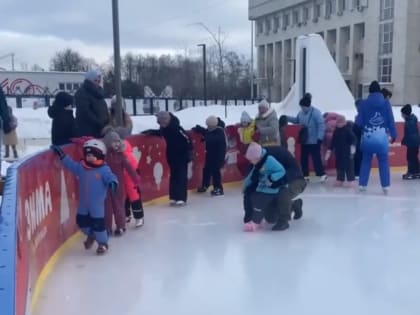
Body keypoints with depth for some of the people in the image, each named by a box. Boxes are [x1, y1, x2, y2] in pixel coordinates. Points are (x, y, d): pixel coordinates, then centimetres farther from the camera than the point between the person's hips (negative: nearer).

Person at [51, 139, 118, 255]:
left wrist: (112, 182, -50)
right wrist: (62, 155, 4)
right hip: (84, 203, 6)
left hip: (97, 203, -5)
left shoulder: (104, 169, -15)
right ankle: (91, 235, 44)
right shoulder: (81, 167, 0)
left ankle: (103, 243, 20)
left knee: (98, 223, -2)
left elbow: (110, 177, -27)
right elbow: (70, 164, 11)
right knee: (81, 221, 15)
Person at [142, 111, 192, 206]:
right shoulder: (164, 128, -1)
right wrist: (150, 132, 8)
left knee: (181, 177, -5)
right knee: (173, 176, 11)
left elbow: (188, 140, -24)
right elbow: (160, 133, 22)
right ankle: (174, 197, 17)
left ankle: (181, 198, -4)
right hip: (172, 155, 8)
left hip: (182, 155, -8)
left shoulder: (176, 128, -25)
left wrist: (189, 152, -23)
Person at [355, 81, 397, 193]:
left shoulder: (364, 103, -1)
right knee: (384, 162, 9)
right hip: (382, 137, 0)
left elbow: (359, 122, 0)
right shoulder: (386, 102, 0)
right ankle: (385, 186, 8)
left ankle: (362, 184, 14)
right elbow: (391, 120, 0)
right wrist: (394, 135, 8)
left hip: (368, 137, 0)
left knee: (366, 161, 13)